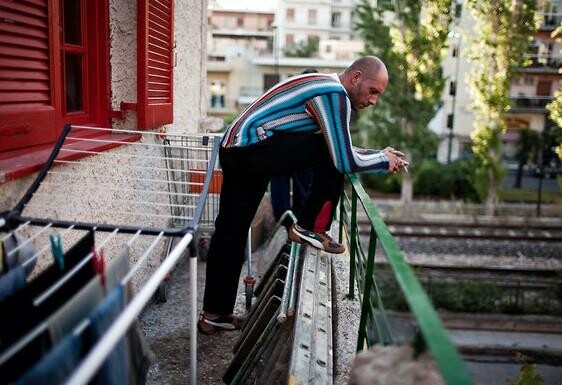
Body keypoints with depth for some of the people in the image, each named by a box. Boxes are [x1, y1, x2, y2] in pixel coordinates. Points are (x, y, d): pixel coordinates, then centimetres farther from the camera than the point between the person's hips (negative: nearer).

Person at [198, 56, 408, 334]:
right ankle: (309, 228, 1)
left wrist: (381, 155, 18)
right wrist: (385, 161, 0)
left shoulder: (325, 88, 19)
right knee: (332, 154, -8)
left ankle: (213, 314, 20)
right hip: (252, 148, -10)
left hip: (234, 151, 10)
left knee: (229, 233, 11)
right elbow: (345, 161, -16)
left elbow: (340, 151, 26)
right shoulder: (335, 94, -12)